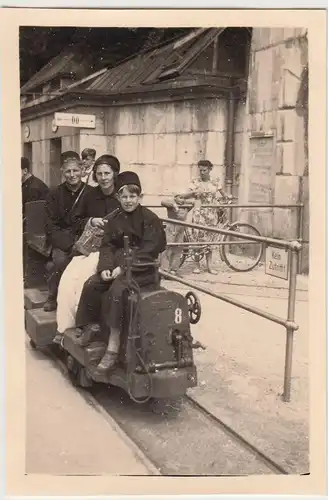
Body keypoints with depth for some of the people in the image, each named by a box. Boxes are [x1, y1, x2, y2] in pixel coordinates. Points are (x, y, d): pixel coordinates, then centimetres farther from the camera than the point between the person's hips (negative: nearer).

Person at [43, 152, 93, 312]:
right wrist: (70, 244, -18)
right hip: (62, 240, 0)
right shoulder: (54, 195, 3)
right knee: (60, 258, -29)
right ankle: (53, 297, -8)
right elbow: (51, 227, -3)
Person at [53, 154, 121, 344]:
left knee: (83, 277, -25)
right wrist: (91, 221, -3)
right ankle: (65, 327, -11)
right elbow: (76, 222, 16)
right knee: (66, 279, -19)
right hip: (88, 246, 5)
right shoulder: (90, 196, 11)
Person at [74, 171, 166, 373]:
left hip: (142, 268, -7)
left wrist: (124, 267, -20)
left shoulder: (150, 219, -6)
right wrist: (105, 267, -11)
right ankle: (87, 330, 0)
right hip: (116, 266, 7)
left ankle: (113, 347, -27)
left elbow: (148, 250, -13)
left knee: (117, 290, -31)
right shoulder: (116, 220, 14)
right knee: (91, 285, -14)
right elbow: (107, 246, 9)